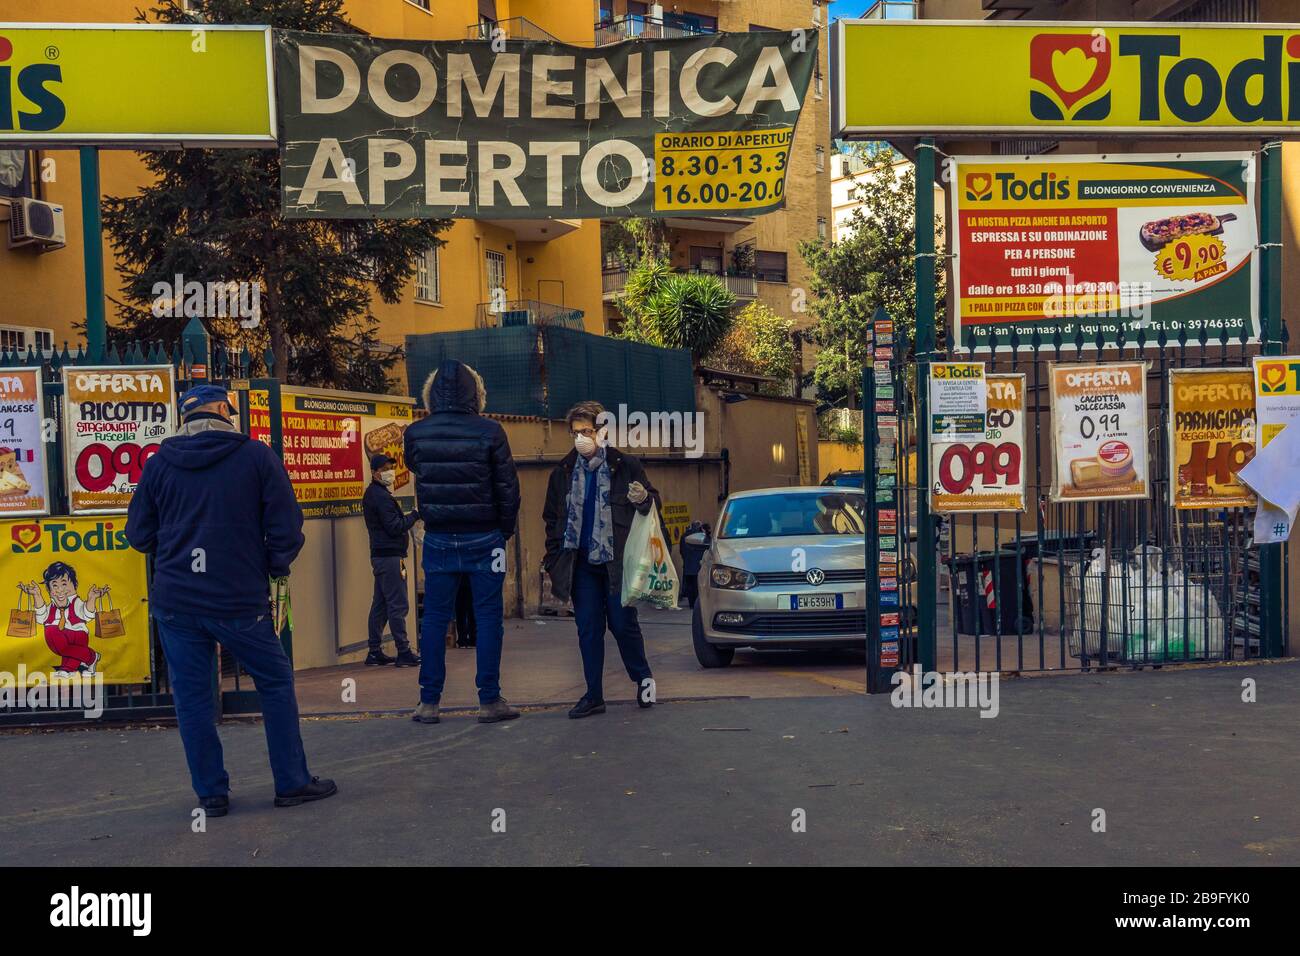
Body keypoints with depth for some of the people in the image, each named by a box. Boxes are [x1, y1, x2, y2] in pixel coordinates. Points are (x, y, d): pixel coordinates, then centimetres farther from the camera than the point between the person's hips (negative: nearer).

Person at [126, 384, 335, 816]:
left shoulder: (159, 463, 3)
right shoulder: (256, 456, -4)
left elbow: (139, 534, 8)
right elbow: (286, 527, -5)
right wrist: (275, 567, 12)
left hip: (175, 601, 2)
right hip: (240, 600, -2)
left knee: (192, 697, 10)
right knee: (276, 684, 12)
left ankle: (211, 793, 16)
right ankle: (292, 783, 15)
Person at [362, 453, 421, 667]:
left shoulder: (372, 494, 18)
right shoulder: (381, 496, -13)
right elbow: (395, 527, -18)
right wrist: (416, 515, -10)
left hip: (380, 555, 10)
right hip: (389, 556, -10)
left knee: (380, 605, 11)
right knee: (398, 604, -8)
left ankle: (375, 652, 14)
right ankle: (403, 653, -8)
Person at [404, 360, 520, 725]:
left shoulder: (416, 433, -4)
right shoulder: (489, 432, -10)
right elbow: (508, 486, -5)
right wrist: (505, 529, 7)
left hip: (438, 539, 2)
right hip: (482, 538, -2)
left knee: (434, 618, 9)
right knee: (488, 617, 5)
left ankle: (429, 702, 11)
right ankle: (489, 700, 7)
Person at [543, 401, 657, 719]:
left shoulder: (625, 466, -2)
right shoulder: (563, 472, 7)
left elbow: (653, 502, 6)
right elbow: (552, 519, 13)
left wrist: (644, 499, -18)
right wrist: (553, 560, 7)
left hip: (617, 561, -3)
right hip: (581, 563, 3)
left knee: (623, 624, 0)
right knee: (588, 630, 5)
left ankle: (643, 677, 26)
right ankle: (594, 696, 12)